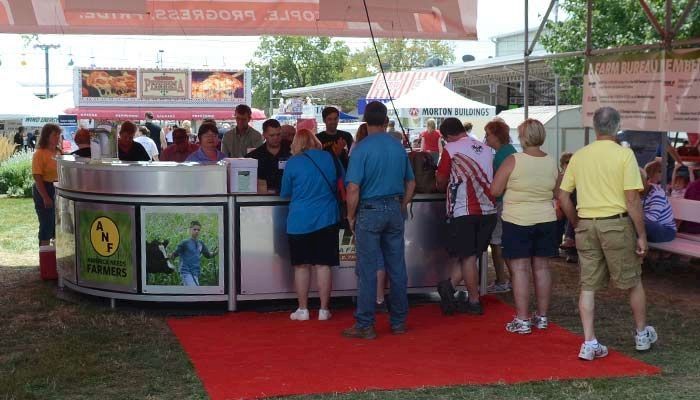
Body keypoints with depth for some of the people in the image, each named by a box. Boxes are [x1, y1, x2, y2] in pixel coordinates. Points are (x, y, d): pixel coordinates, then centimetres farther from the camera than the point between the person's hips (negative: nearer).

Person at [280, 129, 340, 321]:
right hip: (326, 219, 2)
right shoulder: (329, 158, 2)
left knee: (302, 266, 6)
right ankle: (324, 309, 8)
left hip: (300, 221, -2)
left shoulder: (293, 163, -6)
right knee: (323, 265, 5)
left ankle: (302, 309, 11)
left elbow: (285, 193, 5)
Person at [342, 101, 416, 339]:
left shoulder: (362, 149, -11)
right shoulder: (398, 147, 6)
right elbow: (411, 183, 12)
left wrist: (351, 216, -4)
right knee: (397, 268, 10)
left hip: (369, 212, -5)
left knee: (367, 270, -1)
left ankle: (365, 325, 3)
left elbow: (353, 188, -15)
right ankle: (399, 321, 18)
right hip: (395, 210, 5)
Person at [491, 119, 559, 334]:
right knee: (541, 267, 11)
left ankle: (522, 320, 0)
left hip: (518, 221, -4)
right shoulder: (552, 163, 0)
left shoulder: (513, 161, -13)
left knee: (520, 269, -1)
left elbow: (495, 190, -10)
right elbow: (557, 194, 11)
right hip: (546, 220, 4)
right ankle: (542, 316, 19)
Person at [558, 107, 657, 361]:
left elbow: (563, 197, 7)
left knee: (588, 285, 8)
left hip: (586, 224, 4)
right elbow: (632, 199, -12)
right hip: (616, 223, -3)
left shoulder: (578, 156, 5)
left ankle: (589, 344, 6)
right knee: (633, 282, 14)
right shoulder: (624, 154, -9)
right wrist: (642, 235, -6)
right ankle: (642, 335, 29)